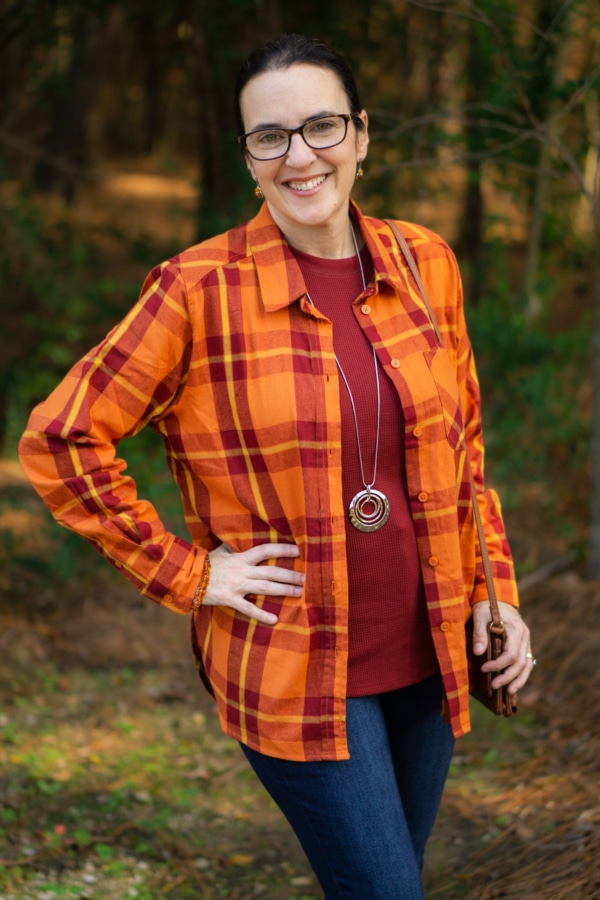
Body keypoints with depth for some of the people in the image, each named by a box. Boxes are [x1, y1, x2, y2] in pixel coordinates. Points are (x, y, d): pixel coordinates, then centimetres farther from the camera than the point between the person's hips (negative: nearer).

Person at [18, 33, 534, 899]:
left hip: (424, 657, 5)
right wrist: (185, 574, -11)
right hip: (291, 666, -5)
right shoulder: (200, 290, -12)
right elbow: (59, 441, -11)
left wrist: (494, 590, 7)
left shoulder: (425, 265, 2)